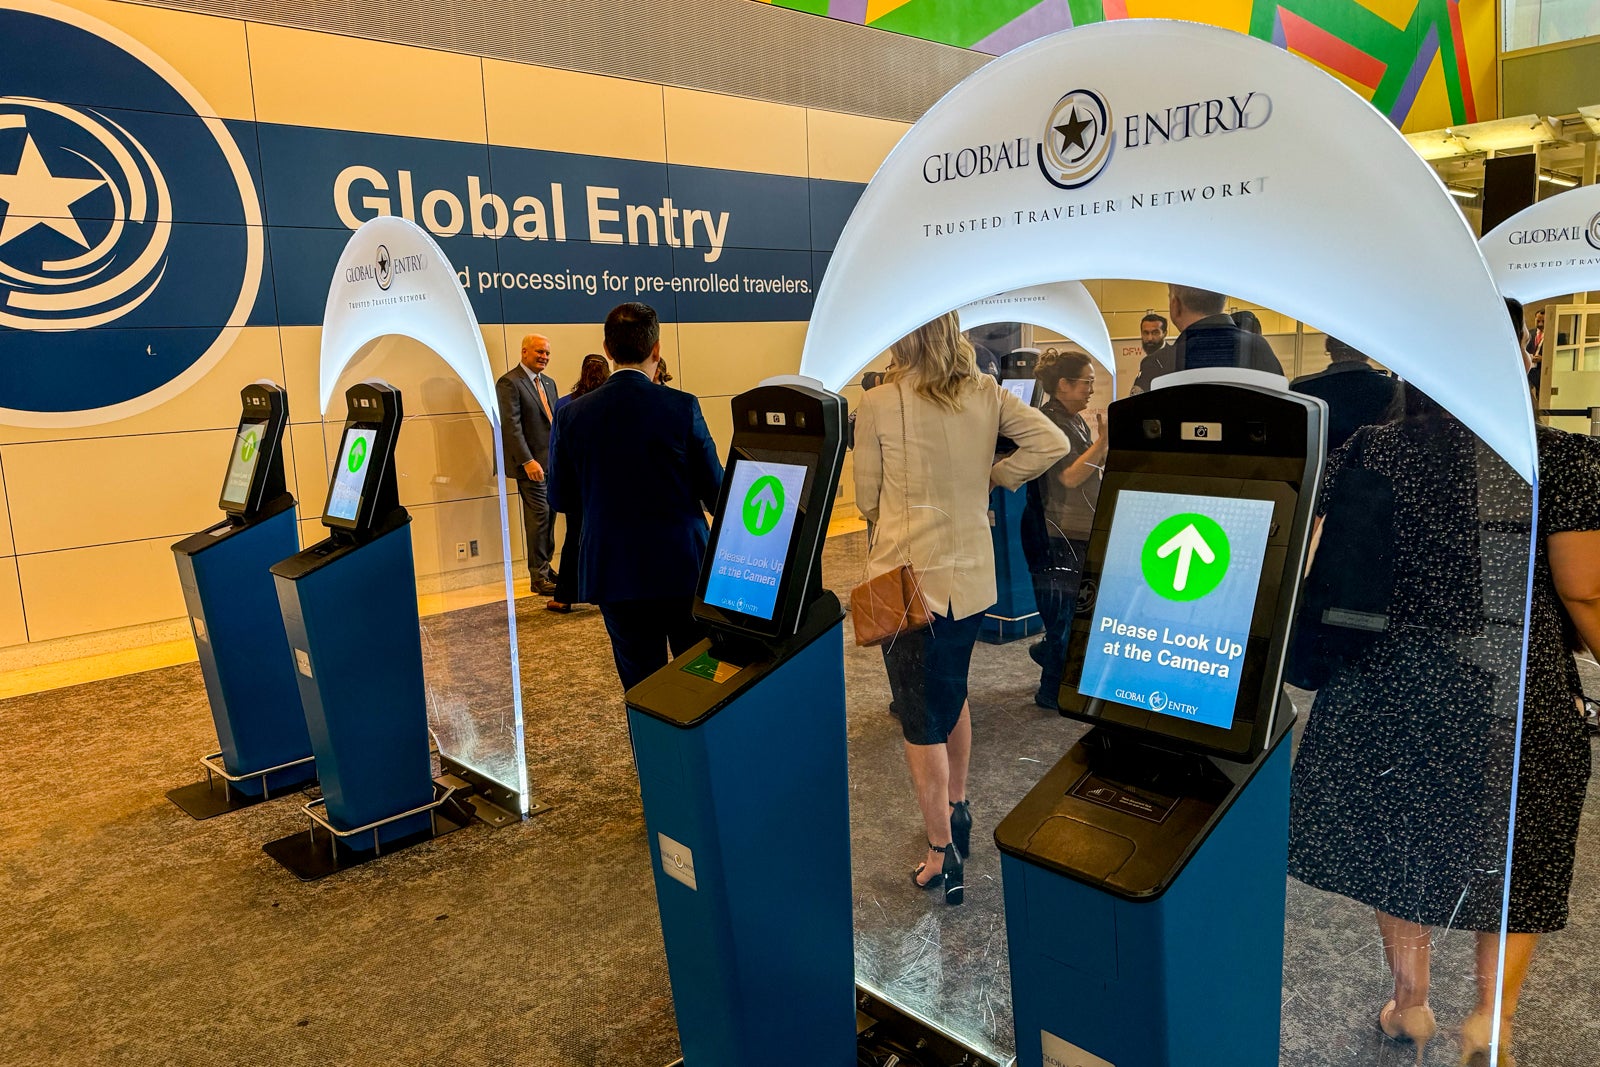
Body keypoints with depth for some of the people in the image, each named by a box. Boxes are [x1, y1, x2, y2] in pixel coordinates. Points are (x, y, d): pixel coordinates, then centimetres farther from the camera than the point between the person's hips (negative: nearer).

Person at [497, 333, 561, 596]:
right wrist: (528, 461, -21)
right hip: (532, 463, -7)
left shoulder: (548, 383, 17)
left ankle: (545, 567, 20)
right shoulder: (509, 382, -9)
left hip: (553, 461, 7)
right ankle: (538, 576, 2)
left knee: (550, 514, 10)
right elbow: (511, 426, -15)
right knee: (539, 515, -6)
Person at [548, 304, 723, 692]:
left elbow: (562, 500, 5)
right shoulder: (681, 407, -10)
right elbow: (715, 491, -6)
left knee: (642, 685, 11)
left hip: (613, 570, 2)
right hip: (683, 567, -1)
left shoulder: (572, 415, -3)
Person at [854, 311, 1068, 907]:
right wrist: (990, 478, 5)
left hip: (906, 575, -5)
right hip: (971, 572, 5)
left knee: (920, 719, 5)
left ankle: (942, 855, 11)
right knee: (952, 693, 25)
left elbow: (867, 501, -4)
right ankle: (957, 812, 39)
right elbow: (1052, 444, -3)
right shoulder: (986, 394, -1)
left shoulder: (879, 404, -12)